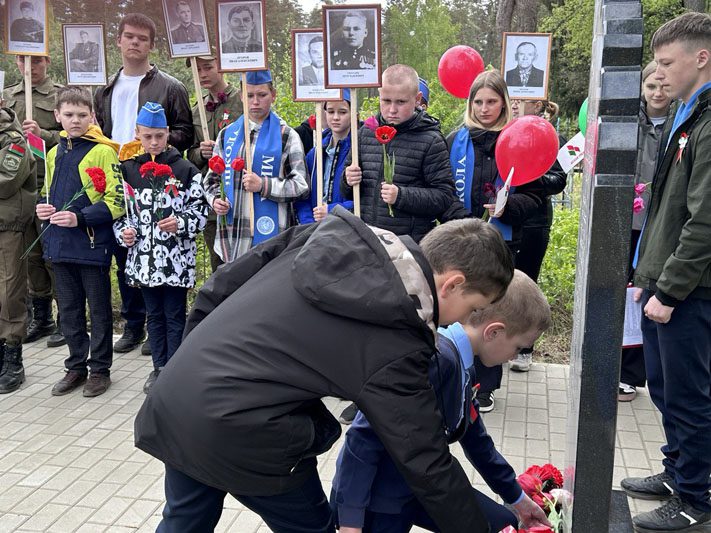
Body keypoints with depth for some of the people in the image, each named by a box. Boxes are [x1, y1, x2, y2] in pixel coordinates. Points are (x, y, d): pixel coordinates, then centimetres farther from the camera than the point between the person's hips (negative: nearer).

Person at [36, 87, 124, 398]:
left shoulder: (103, 151, -9)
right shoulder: (54, 154, 11)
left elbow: (116, 201, -14)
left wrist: (80, 218, -22)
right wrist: (43, 207, 2)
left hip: (92, 245, -6)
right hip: (60, 245, 6)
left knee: (99, 309, 7)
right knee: (69, 310, 15)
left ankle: (100, 369, 20)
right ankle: (76, 366, 29)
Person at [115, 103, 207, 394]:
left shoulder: (184, 169, -3)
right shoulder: (128, 169, 6)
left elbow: (200, 208, -3)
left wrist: (181, 224, -18)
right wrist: (123, 231, -5)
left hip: (176, 258, -4)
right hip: (143, 256, 4)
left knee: (175, 316, 5)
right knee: (154, 315, 16)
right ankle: (159, 367, 29)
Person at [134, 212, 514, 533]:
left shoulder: (331, 233, 2)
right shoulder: (393, 348, -15)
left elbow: (223, 283, 9)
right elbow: (427, 465, -8)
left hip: (174, 396, 7)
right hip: (237, 432, -7)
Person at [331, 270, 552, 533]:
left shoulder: (463, 365, 1)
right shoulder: (434, 359, -30)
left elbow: (475, 439, 16)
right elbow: (364, 440, -30)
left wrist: (517, 497, 27)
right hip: (375, 497, -9)